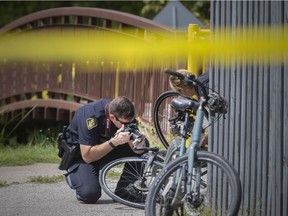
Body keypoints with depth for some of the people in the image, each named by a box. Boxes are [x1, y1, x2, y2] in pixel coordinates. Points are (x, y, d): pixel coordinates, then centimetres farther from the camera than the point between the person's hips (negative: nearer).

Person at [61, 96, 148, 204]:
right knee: (90, 194, -30)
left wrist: (138, 146, -39)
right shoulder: (90, 116, -34)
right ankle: (73, 173, 5)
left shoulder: (127, 116, -18)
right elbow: (87, 156, -33)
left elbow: (136, 150, -15)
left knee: (144, 143, -19)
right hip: (80, 152, -5)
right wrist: (114, 142, -42)